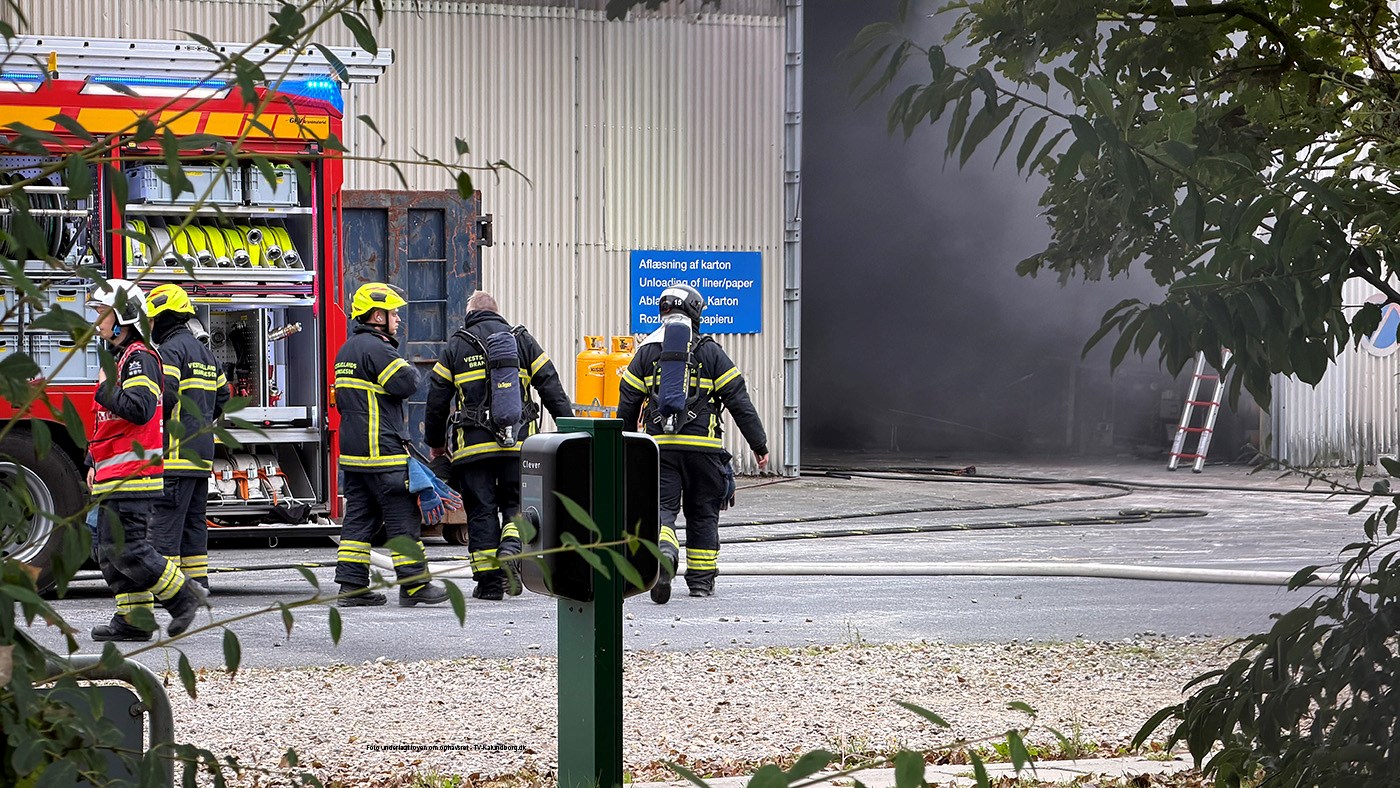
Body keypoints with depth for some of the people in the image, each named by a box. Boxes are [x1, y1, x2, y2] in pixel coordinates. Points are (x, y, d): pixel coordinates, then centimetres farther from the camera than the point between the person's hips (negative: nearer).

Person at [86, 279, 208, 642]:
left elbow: (139, 409, -27)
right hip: (114, 476, 11)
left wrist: (105, 389, -13)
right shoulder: (118, 358, 21)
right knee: (109, 550, 9)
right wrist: (95, 463, 25)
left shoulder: (139, 358, -11)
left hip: (133, 474, -11)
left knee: (124, 548, -13)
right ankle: (133, 618, 11)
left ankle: (183, 595, -5)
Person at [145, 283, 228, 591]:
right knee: (194, 521, 12)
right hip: (202, 451, 9)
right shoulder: (204, 352, 19)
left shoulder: (170, 350, -10)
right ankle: (197, 583, 13)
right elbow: (222, 395, 24)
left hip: (175, 450, -9)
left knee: (165, 520, -8)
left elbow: (163, 396, -21)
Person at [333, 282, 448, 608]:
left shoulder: (347, 350, 19)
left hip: (353, 449, 10)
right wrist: (409, 370, 1)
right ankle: (413, 584, -5)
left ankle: (351, 585, 7)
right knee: (402, 516, -5)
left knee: (360, 517, 9)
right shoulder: (376, 348, -14)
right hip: (382, 450, -10)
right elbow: (406, 384, -18)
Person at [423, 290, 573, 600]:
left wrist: (435, 443, 19)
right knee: (516, 503, 12)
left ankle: (489, 580, 3)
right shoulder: (522, 340, 10)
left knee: (481, 510, 5)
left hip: (472, 444, -1)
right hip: (517, 443, 1)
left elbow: (437, 400, 7)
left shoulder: (456, 346, 6)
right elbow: (552, 389, 5)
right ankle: (511, 548, -16)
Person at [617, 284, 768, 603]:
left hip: (659, 445, 1)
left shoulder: (646, 352, 7)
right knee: (702, 513, 12)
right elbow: (740, 402, 0)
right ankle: (701, 579, 17)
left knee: (661, 508, -1)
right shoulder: (711, 352, 2)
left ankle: (663, 553, -32)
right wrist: (759, 445, 6)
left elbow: (627, 405, 8)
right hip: (703, 446, -1)